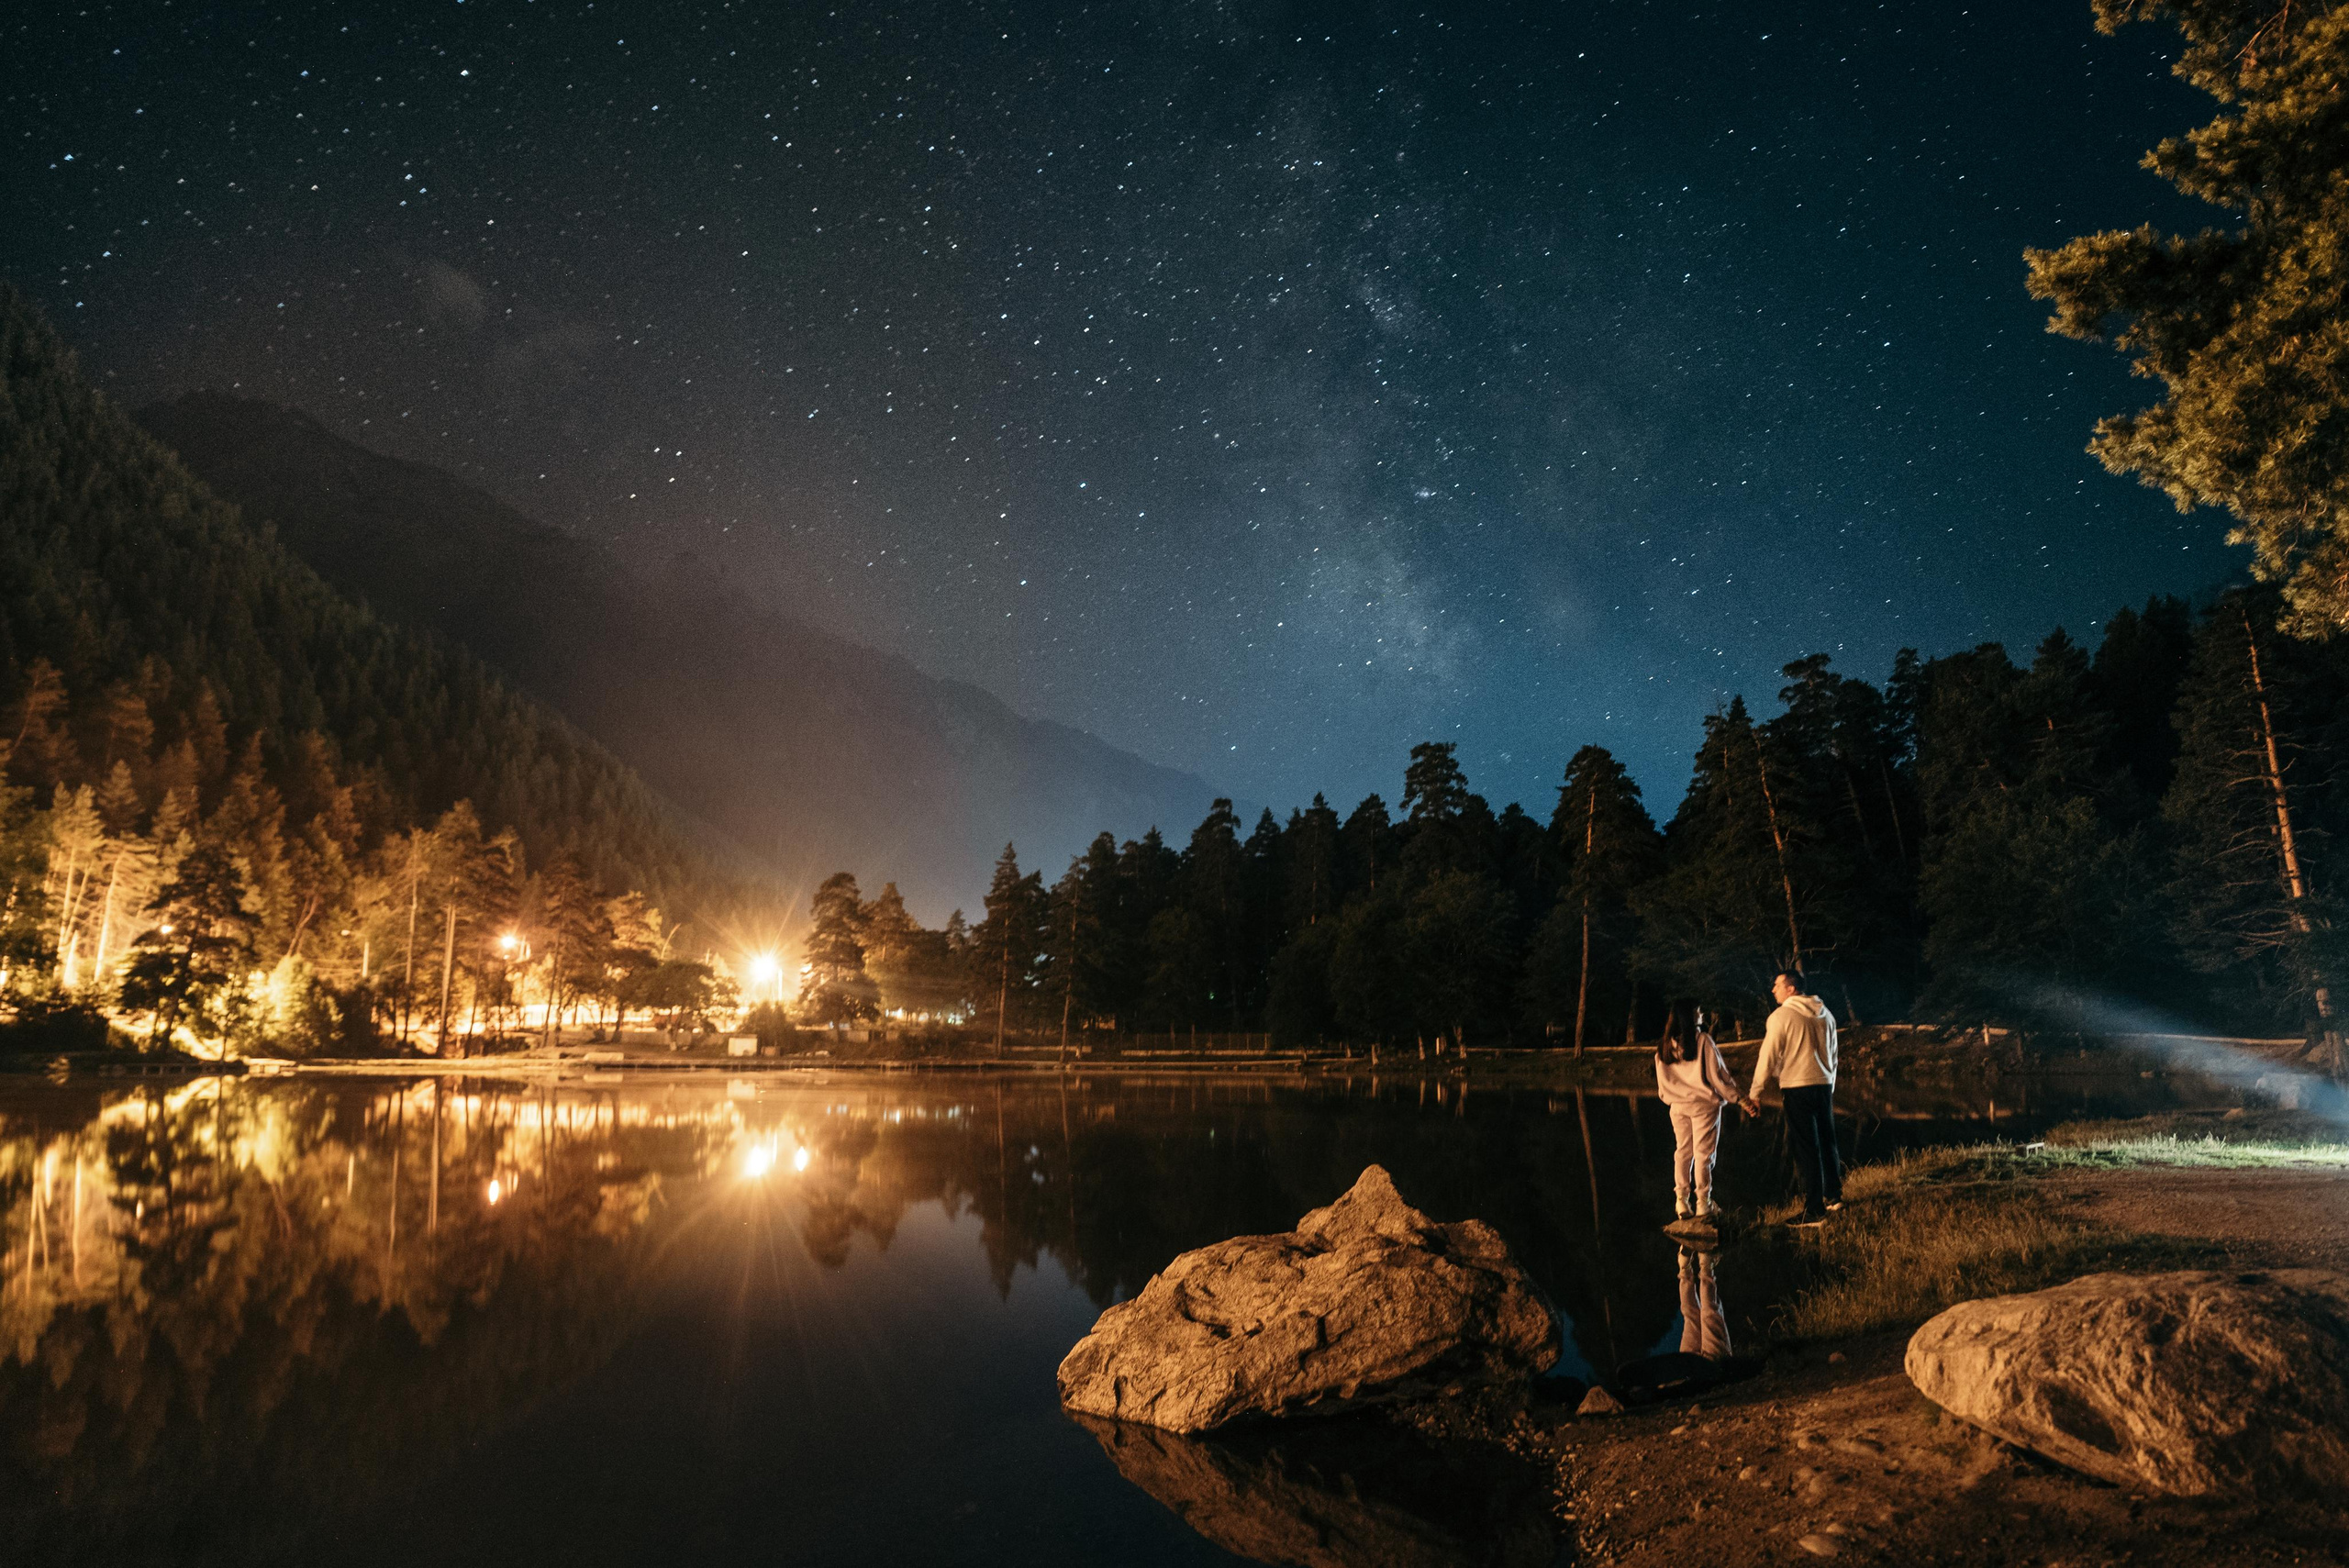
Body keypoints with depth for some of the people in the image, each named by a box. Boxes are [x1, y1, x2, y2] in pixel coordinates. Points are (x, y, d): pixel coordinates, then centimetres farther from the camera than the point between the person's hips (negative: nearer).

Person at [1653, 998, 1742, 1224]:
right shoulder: (1702, 1041, -13)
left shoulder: (1664, 1047, 3)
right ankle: (1703, 1204, 3)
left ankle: (1681, 1202, 14)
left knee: (1682, 1152, 12)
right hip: (1704, 1104, -5)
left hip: (1678, 1107, 5)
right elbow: (1717, 1074, -9)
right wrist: (1734, 1096, 4)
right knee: (1703, 1154, 1)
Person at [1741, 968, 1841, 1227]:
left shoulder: (1781, 1016, -10)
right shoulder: (1825, 1015, 10)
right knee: (1827, 1142, 19)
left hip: (1798, 1088, -7)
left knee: (1807, 1149, -3)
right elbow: (1832, 1054, 19)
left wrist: (1755, 1093, -4)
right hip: (1824, 1085, 7)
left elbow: (1768, 1057, -11)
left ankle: (1814, 1211, -1)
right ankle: (1833, 1196, 33)